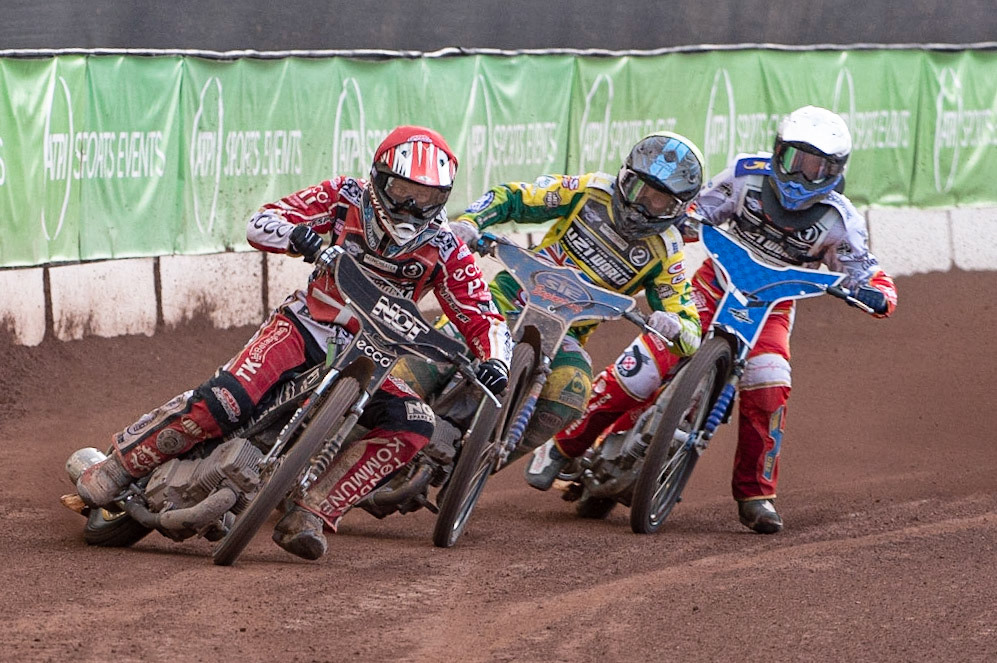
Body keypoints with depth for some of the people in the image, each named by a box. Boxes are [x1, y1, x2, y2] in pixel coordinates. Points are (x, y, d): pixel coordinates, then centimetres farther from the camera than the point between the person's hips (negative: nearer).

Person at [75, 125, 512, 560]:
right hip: (306, 326, -2)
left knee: (413, 428, -25)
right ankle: (121, 463, -8)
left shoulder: (443, 249, -3)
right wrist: (298, 236, -32)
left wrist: (495, 362, -24)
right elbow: (260, 223, -9)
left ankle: (308, 517, -26)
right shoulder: (345, 197, -5)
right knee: (223, 402, -27)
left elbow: (481, 317, -2)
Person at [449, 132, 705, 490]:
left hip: (565, 332, 0)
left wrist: (673, 325, -29)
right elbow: (510, 197, 2)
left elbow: (691, 334, -4)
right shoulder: (590, 191, -3)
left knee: (571, 392, -31)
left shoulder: (664, 253, -4)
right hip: (513, 296, 0)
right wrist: (470, 221, -18)